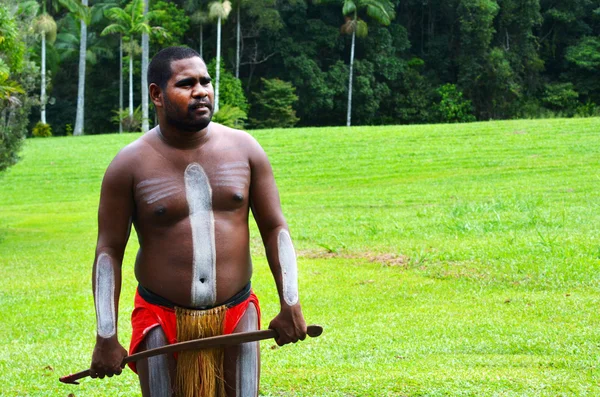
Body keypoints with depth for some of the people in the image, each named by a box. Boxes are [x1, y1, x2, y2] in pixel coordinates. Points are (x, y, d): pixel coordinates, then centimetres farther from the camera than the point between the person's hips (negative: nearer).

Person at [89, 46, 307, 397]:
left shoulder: (244, 148, 0)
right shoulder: (130, 165, -6)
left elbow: (275, 228, 4)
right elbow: (109, 251, -4)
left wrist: (290, 305, -2)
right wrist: (106, 338, -7)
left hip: (236, 316, 2)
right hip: (162, 320, -2)